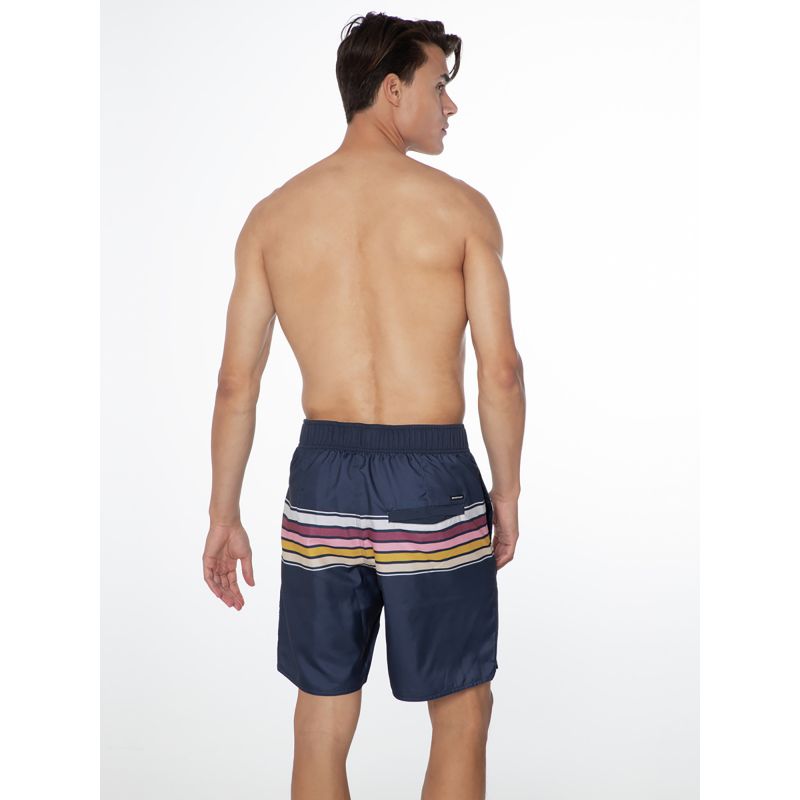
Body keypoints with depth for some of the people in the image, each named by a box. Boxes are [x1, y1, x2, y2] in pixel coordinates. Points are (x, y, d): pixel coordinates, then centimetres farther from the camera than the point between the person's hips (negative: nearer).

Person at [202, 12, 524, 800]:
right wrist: (507, 488, 5)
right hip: (431, 477, -3)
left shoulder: (272, 215, 3)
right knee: (462, 713, 15)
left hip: (323, 479, 3)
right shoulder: (459, 207, -5)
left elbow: (236, 384, 2)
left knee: (322, 724, 15)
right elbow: (500, 369, -8)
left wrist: (223, 515, 10)